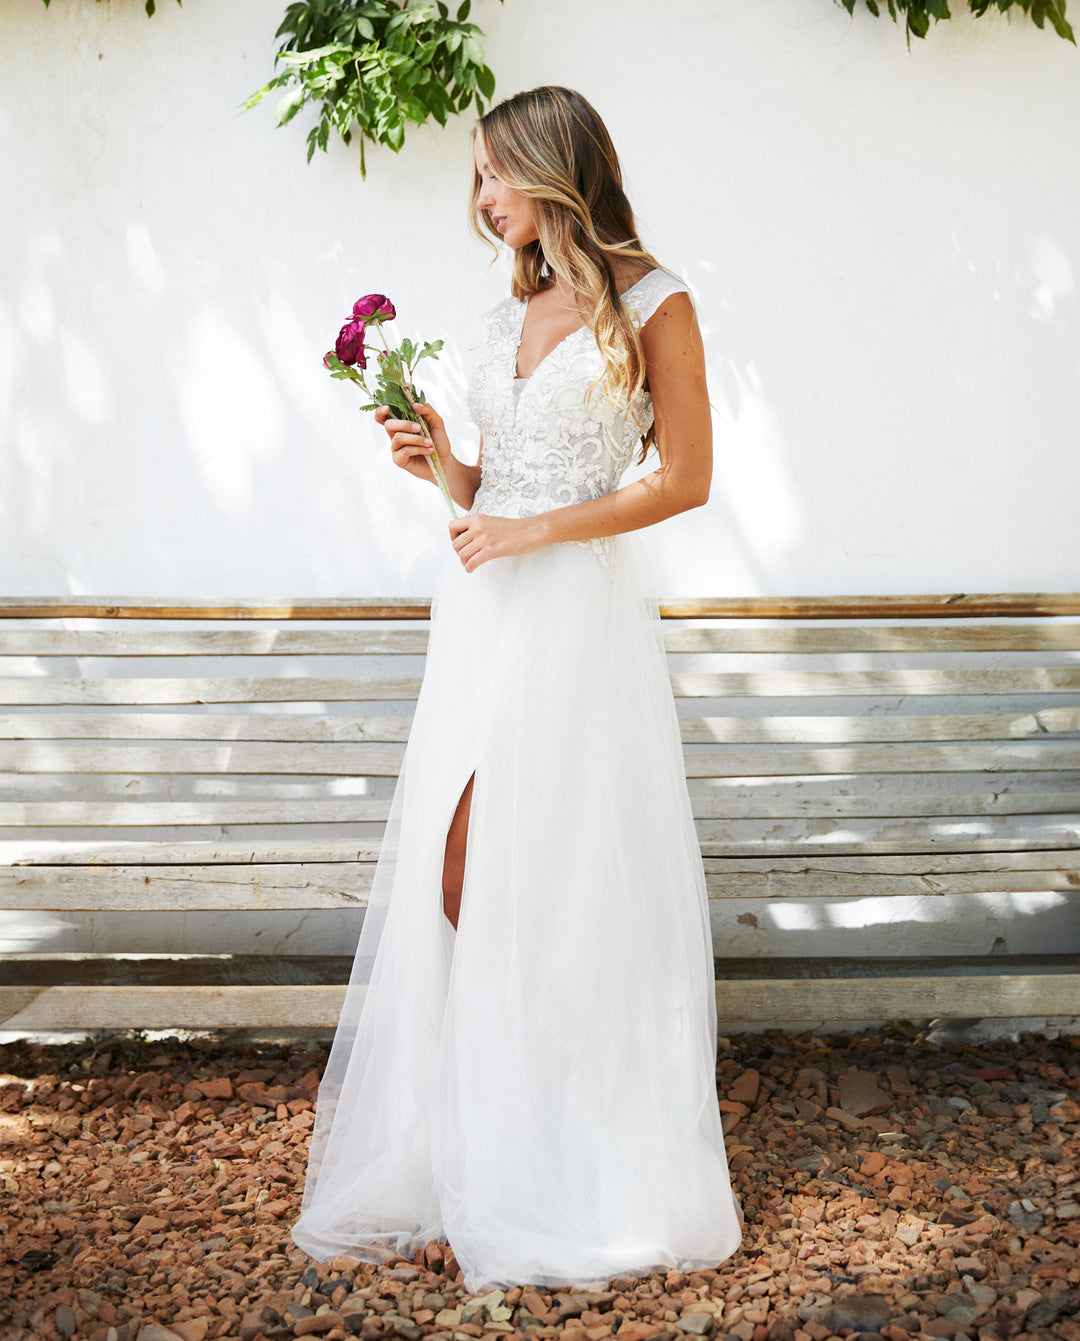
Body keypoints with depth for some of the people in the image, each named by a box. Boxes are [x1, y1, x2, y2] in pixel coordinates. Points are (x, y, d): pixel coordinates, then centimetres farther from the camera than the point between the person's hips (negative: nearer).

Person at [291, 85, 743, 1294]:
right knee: (460, 875, 4)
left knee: (571, 876, -1)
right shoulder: (511, 313, 15)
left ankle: (592, 1161, 15)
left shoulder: (650, 304, -4)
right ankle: (470, 1145, 15)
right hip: (481, 609, 6)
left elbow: (686, 479, -7)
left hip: (581, 612, -6)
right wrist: (441, 466, -1)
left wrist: (536, 531, -13)